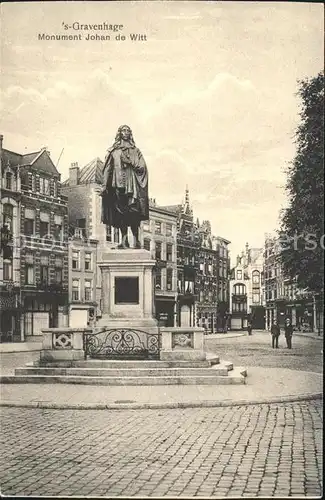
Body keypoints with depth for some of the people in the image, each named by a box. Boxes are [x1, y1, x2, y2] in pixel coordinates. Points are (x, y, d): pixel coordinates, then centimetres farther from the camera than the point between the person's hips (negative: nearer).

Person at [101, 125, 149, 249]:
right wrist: (105, 185, 1)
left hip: (132, 186, -1)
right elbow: (107, 169, 10)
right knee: (121, 213, -5)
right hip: (118, 185, 1)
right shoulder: (113, 151, 16)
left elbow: (142, 168, 7)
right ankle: (124, 240, -5)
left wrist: (129, 162, -5)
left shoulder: (135, 151, 17)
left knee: (133, 213, -11)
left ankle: (136, 240, -11)